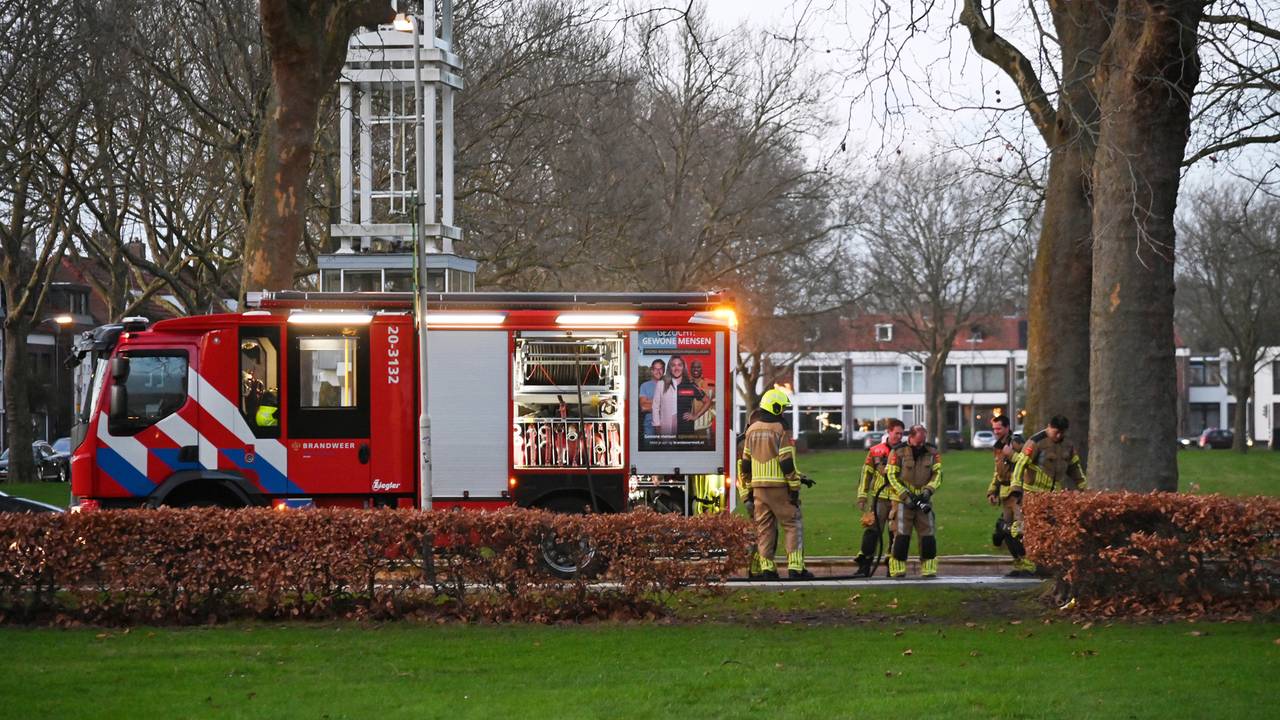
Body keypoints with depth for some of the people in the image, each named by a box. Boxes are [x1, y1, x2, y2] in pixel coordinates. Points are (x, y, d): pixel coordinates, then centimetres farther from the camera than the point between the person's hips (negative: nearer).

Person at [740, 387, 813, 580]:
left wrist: (749, 485, 22)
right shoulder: (781, 430, -11)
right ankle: (795, 568, -6)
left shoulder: (752, 430, 11)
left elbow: (745, 462, 15)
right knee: (793, 526, 0)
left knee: (764, 527, 10)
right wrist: (795, 488, -11)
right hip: (779, 486, -6)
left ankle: (767, 567, 8)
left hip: (759, 487, 6)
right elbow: (787, 462, -15)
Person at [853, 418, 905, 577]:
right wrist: (862, 497, 5)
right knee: (872, 531, -7)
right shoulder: (875, 452, 5)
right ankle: (864, 567, -6)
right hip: (879, 498, -1)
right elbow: (866, 474, 9)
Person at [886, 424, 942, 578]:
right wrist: (906, 496, -15)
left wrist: (928, 491, -14)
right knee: (901, 535, -7)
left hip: (923, 500, 3)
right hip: (903, 500, -3)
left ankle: (929, 570, 5)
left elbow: (938, 473, 2)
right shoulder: (898, 453, -5)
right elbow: (892, 476, -7)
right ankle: (897, 570, -3)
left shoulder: (932, 453, 5)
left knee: (928, 535, -1)